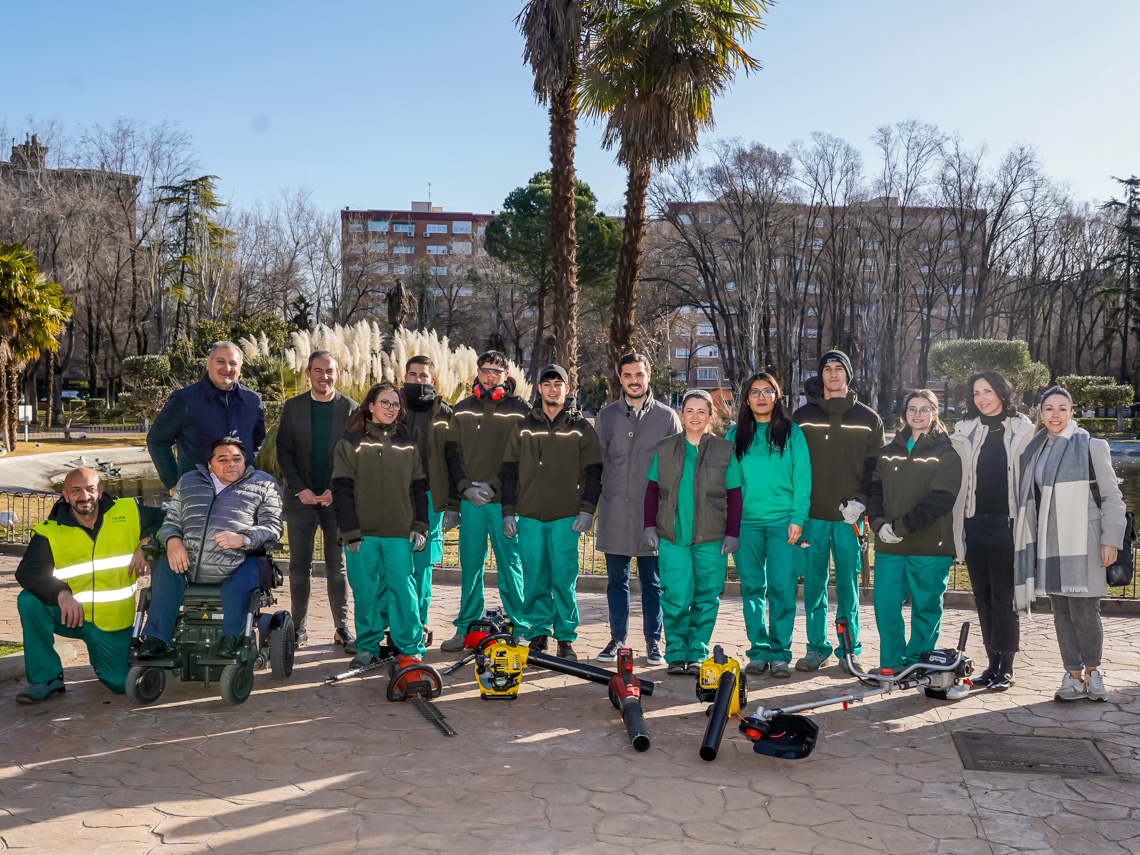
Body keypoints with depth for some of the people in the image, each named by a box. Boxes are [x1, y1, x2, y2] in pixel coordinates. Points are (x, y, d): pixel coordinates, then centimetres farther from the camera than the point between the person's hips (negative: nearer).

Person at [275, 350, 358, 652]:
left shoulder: (351, 408, 2)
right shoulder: (292, 407, 6)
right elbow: (284, 452, 3)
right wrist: (301, 489, -8)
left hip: (337, 499, -1)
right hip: (301, 498, 1)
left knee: (338, 566, 5)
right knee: (299, 566, 5)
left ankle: (342, 628, 11)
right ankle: (298, 627, 14)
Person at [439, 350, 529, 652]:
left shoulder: (519, 410, 2)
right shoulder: (463, 409, 11)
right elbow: (452, 452, 9)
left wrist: (494, 485, -11)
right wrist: (465, 487, -6)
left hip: (505, 500, -3)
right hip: (470, 501, 3)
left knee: (510, 563, 1)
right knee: (470, 565, 8)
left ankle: (519, 627, 10)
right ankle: (466, 627, 17)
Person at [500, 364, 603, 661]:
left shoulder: (581, 428, 7)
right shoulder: (523, 427, 11)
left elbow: (593, 472, 6)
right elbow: (509, 471, 10)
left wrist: (587, 509, -5)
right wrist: (508, 511, 3)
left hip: (566, 518, -2)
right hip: (530, 517, 2)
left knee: (565, 579, -2)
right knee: (535, 579, 3)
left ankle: (566, 637, 9)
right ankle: (538, 633, 16)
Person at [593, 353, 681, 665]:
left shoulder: (667, 417, 5)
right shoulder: (606, 416, 8)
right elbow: (597, 462, 12)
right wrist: (592, 503, 6)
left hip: (653, 512, -1)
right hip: (615, 512, 1)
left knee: (653, 581, 5)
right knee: (617, 579, 8)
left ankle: (653, 641, 15)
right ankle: (617, 638, 18)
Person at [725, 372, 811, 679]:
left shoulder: (792, 432, 5)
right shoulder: (735, 435, 11)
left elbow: (802, 477, 1)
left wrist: (798, 518, -8)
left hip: (782, 521, -2)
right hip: (747, 521, 2)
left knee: (782, 588, -5)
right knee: (752, 587, 3)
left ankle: (780, 653, 4)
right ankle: (759, 650, 12)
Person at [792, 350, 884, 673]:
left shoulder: (868, 419, 9)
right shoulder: (802, 416, 9)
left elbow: (876, 465, 6)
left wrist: (860, 500, -9)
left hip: (849, 514, -1)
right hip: (812, 514, 1)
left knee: (848, 583, 3)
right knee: (813, 583, 4)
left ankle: (850, 649, 13)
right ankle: (817, 648, 14)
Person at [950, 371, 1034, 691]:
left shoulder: (1022, 430, 1)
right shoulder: (965, 432, 10)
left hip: (1006, 523, -4)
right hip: (975, 522, 4)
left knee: (1003, 595, -2)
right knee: (982, 595, 8)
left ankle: (1006, 667, 6)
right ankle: (993, 663, 16)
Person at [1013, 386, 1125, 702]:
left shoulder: (1091, 447, 0)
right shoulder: (1034, 450, 13)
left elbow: (1112, 497, -1)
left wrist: (1111, 540, -8)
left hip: (1082, 543, -4)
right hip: (1049, 543, 5)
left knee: (1084, 611, -4)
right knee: (1061, 613, 7)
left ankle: (1092, 671, 17)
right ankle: (1074, 676, 16)